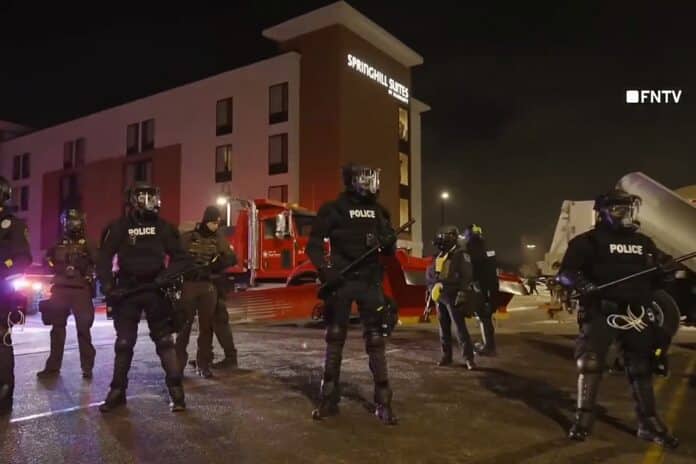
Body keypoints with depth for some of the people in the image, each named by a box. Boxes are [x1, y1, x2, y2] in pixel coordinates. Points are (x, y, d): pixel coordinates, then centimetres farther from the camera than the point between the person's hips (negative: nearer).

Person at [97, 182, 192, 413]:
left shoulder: (162, 226, 2)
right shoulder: (119, 227, -1)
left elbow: (179, 255, 5)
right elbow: (104, 258, 1)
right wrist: (108, 285, -9)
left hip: (155, 290, 0)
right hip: (127, 290, 0)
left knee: (164, 340, 0)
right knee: (124, 342, 7)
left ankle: (176, 390, 4)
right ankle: (117, 391, 19)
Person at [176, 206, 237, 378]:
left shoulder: (219, 240, 8)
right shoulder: (187, 238, 1)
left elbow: (232, 259, 2)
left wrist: (218, 264, -14)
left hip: (209, 286, 2)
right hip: (188, 285, -2)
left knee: (206, 325, 5)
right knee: (184, 324, 0)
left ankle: (204, 364, 13)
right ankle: (179, 363, 9)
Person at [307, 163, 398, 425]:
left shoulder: (378, 211, 10)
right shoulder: (333, 209, -1)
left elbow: (390, 251, 15)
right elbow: (314, 244, -2)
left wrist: (388, 242, -8)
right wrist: (324, 269, -17)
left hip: (370, 281, 2)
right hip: (341, 280, -2)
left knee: (375, 340, 1)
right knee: (334, 338, 6)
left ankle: (383, 402, 8)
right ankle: (329, 399, 18)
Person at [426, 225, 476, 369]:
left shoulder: (461, 255, -8)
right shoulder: (439, 256, 14)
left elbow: (467, 276, -14)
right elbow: (430, 274, 21)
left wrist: (462, 294, -20)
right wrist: (432, 289, 15)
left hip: (453, 297, -7)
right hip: (440, 297, 7)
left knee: (460, 327, -9)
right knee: (444, 328, 11)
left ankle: (468, 358, -5)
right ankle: (446, 356, 20)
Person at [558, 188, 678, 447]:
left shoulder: (643, 243, 15)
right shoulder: (589, 241, -3)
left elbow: (655, 278, 19)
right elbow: (565, 273, -8)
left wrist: (667, 268, -4)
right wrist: (581, 283, -29)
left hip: (636, 313, 6)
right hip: (601, 311, -5)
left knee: (642, 366, 11)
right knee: (590, 362, -9)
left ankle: (648, 424, 23)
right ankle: (584, 417, 5)